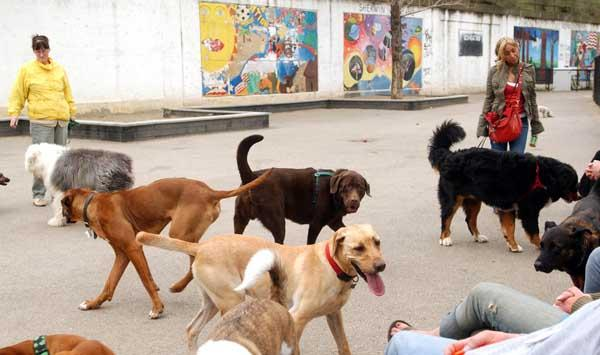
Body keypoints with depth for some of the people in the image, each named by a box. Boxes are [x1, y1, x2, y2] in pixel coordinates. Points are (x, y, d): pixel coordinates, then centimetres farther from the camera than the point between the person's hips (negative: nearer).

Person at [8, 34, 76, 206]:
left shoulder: (59, 69, 12)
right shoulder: (27, 70, 3)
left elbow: (67, 93, 19)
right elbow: (18, 94, 4)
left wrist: (72, 112, 21)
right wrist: (14, 113, -4)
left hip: (61, 120, 4)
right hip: (40, 121, -4)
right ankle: (38, 194, 0)